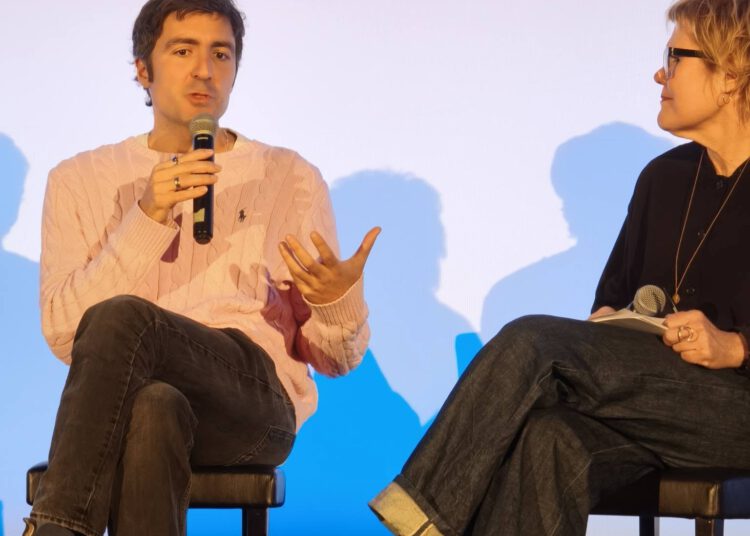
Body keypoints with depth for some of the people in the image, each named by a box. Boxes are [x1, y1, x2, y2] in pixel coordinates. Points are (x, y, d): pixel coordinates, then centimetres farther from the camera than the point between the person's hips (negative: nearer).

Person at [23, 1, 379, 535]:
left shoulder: (291, 178, 18)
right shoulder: (79, 181, 18)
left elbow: (334, 359, 16)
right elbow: (63, 333, 2)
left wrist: (339, 303, -9)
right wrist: (147, 218, -8)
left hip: (257, 396, 0)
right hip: (123, 396, 0)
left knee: (121, 318, -33)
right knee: (154, 408, -40)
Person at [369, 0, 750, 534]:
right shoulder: (665, 177, 18)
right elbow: (615, 290, 27)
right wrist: (607, 322, 5)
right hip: (652, 399, 6)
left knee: (532, 343, -25)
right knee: (546, 439, -31)